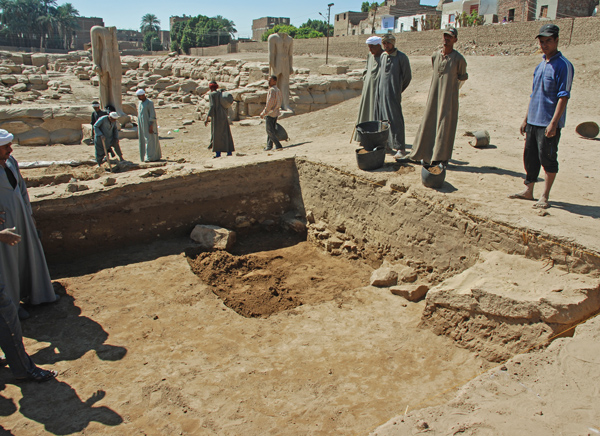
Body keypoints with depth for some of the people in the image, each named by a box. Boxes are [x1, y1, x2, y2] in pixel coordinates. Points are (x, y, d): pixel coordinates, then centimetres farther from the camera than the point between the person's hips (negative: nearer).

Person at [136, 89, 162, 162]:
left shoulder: (149, 102, -12)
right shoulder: (140, 103, 13)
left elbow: (152, 115, -16)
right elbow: (139, 114, 18)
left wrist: (151, 126, -22)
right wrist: (138, 127, 15)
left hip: (149, 124, -8)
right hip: (142, 125, 8)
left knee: (150, 140, -8)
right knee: (143, 141, 8)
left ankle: (151, 157, -8)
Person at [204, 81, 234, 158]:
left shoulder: (211, 94, -9)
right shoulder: (220, 93, 13)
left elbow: (212, 106, -18)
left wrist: (207, 118, -20)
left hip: (216, 116, -7)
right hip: (223, 115, 7)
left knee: (216, 134, -3)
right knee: (226, 133, 8)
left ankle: (218, 153, -4)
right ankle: (229, 151, 8)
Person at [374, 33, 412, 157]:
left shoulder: (401, 57, -5)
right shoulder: (382, 56, 13)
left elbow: (407, 76, 0)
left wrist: (398, 90, 7)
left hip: (393, 95, -6)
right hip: (380, 92, 6)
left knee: (395, 120, -9)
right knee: (381, 119, 8)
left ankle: (400, 148, -7)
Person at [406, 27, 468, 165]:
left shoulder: (459, 59, -7)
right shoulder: (435, 56, 6)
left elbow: (463, 77, 8)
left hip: (449, 97, -4)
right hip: (434, 96, 4)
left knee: (445, 125, -1)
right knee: (427, 124, 7)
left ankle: (442, 158, 6)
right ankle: (419, 154, 16)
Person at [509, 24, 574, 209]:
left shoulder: (563, 65, -10)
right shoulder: (540, 65, 15)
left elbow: (563, 96, -15)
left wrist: (553, 122, -22)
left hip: (549, 123, -8)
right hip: (533, 121, 8)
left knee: (548, 159, -1)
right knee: (530, 157, 14)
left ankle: (545, 196, 8)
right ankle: (528, 190, 26)